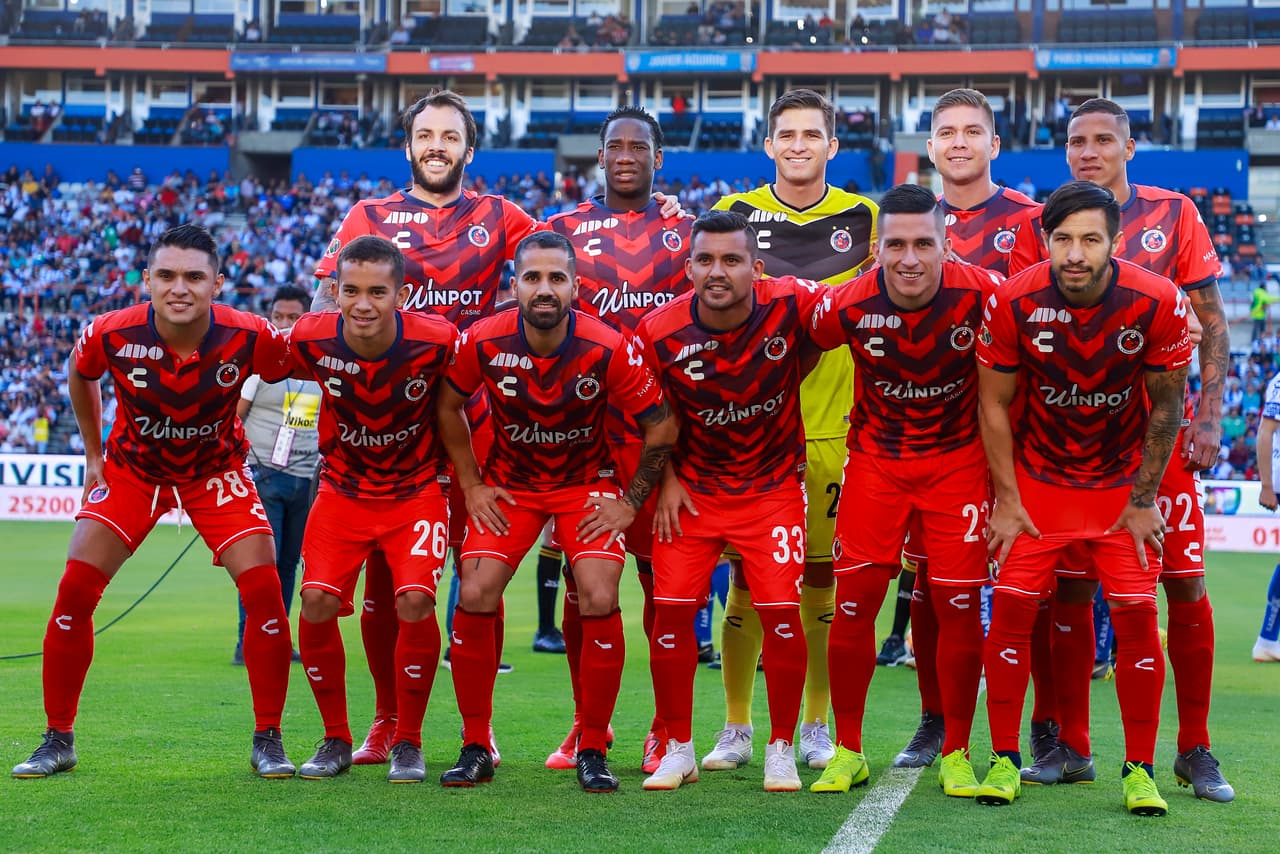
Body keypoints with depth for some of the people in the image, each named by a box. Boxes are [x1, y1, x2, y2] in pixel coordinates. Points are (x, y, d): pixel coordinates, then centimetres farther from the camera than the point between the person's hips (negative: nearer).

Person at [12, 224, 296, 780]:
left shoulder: (249, 337, -27)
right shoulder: (111, 334, -24)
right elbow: (79, 375, 2)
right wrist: (94, 454, 6)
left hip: (217, 472, -1)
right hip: (132, 469, 1)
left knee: (264, 592, -15)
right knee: (74, 593, -10)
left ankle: (267, 740, 0)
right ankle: (58, 739, 5)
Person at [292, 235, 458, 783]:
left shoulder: (437, 341, -22)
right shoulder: (311, 340, -18)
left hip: (417, 490, -2)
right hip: (343, 490, 2)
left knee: (415, 601, -19)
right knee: (317, 601, -13)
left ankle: (408, 743, 1)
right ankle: (336, 740, 8)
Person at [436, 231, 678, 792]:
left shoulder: (610, 349, -22)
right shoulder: (483, 342, -18)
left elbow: (661, 427, -11)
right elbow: (449, 407, 1)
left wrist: (630, 503, -10)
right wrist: (471, 486, -2)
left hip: (587, 483, -1)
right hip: (508, 483, 1)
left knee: (599, 601, -18)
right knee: (475, 597, -13)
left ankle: (593, 751, -2)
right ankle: (476, 747, 2)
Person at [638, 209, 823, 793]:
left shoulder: (793, 305, -20)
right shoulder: (661, 332, -14)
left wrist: (787, 381, -10)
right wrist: (667, 479, -3)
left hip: (772, 484, -1)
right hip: (692, 486, 1)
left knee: (781, 611, -9)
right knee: (671, 609, -6)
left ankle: (782, 750, 8)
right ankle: (678, 749, 10)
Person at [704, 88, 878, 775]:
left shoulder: (863, 219, 7)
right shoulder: (733, 214, 5)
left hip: (832, 428, 1)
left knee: (821, 579, 5)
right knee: (748, 578, 0)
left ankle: (816, 729, 17)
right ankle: (736, 729, 11)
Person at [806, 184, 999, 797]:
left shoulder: (983, 295, -20)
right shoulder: (848, 305, -17)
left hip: (958, 462, -1)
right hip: (875, 460, 1)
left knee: (958, 604, -3)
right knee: (854, 601, -2)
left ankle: (956, 754, 12)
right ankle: (847, 751, 13)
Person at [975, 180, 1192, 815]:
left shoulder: (1157, 303, -19)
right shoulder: (1012, 302, -18)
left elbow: (1166, 405, -5)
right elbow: (993, 404, -6)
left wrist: (1144, 499, -4)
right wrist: (1007, 500, -7)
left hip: (1122, 481, 0)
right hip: (1037, 477, 0)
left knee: (1135, 614, -7)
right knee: (1012, 608, -8)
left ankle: (1139, 771, 5)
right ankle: (1004, 760, 6)